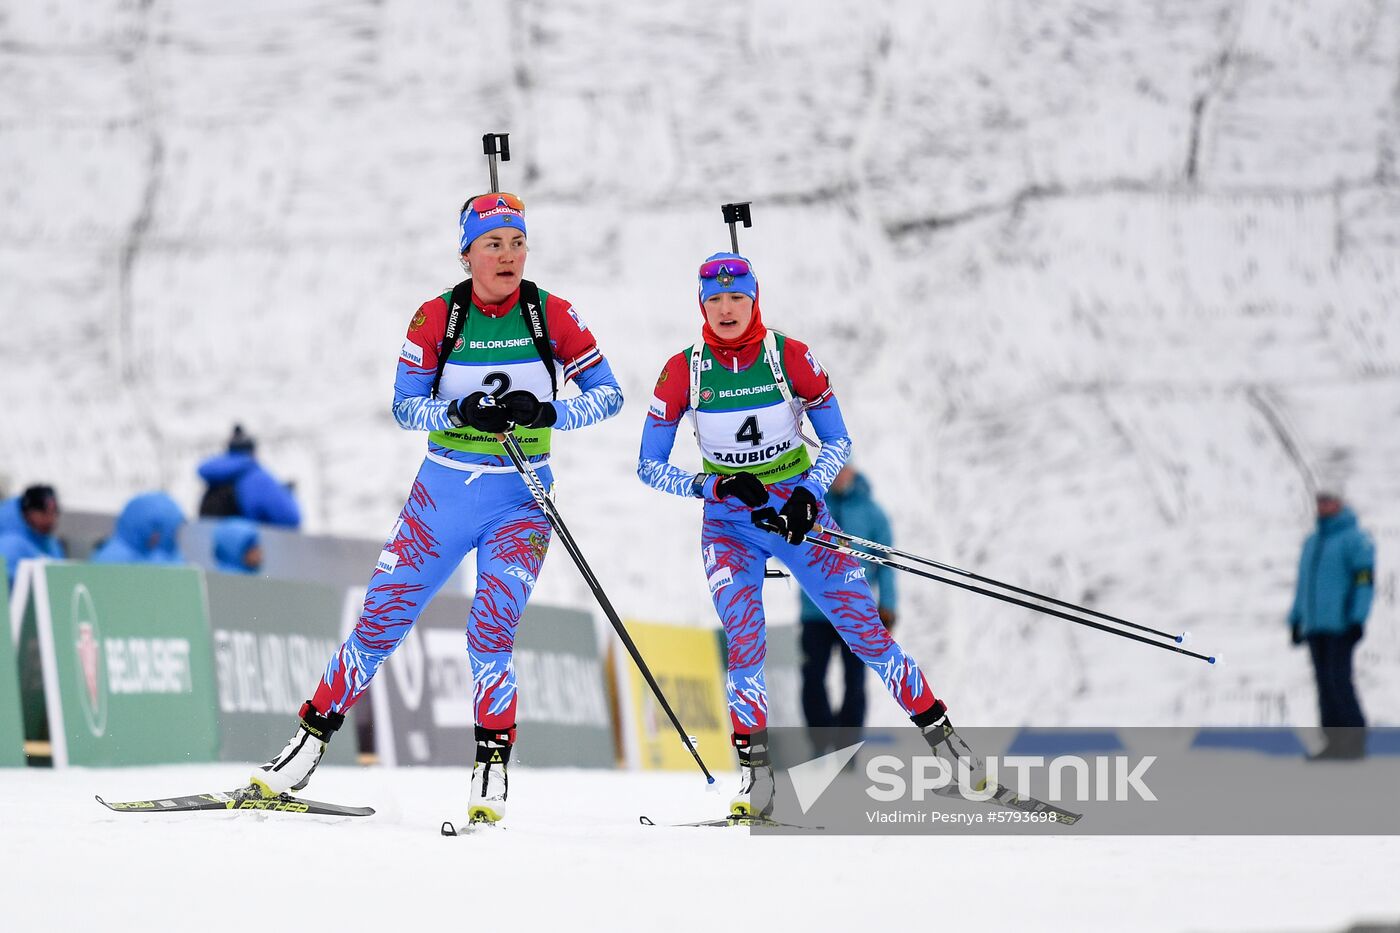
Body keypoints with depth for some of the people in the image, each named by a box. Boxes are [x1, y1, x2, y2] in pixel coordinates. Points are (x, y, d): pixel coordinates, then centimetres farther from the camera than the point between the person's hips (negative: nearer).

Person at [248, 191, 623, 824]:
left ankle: (492, 771, -9)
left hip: (521, 499, -1)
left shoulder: (552, 315, -5)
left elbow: (608, 394, -3)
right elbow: (406, 405, -6)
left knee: (491, 633, -18)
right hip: (443, 490, 1)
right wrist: (461, 412, -25)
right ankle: (308, 745, 14)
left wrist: (546, 413, -21)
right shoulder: (436, 318, -4)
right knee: (380, 622, 2)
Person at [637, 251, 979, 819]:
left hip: (798, 510, 0)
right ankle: (754, 770, -11)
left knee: (865, 628, -4)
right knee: (743, 639, -20)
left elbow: (837, 442, -1)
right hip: (729, 522, 0)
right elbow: (649, 467, -2)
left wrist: (808, 495, -18)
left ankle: (940, 737, 8)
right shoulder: (683, 371, -7)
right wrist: (715, 486, -17)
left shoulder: (790, 357, -9)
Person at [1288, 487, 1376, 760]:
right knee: (1325, 684, 5)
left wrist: (1357, 620, -18)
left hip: (1340, 624, -8)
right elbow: (1303, 582, 25)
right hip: (1315, 626, 8)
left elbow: (1364, 580, -11)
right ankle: (1334, 741, 7)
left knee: (1339, 681, -13)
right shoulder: (1312, 541, 20)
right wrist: (1296, 620, 21)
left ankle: (1356, 740, -9)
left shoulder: (1355, 539, -5)